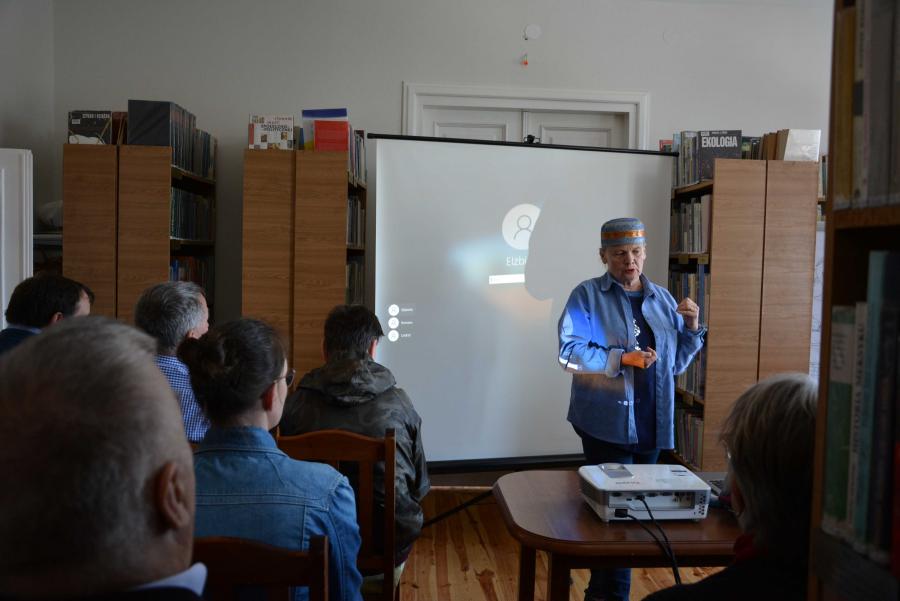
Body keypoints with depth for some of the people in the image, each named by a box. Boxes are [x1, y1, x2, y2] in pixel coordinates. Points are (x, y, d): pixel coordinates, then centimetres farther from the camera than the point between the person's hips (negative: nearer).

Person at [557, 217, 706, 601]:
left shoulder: (663, 299, 11)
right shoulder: (587, 296, -4)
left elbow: (676, 363, 14)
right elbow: (570, 353, -14)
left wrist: (692, 327, -1)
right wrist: (622, 357, -21)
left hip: (653, 426, 6)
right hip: (608, 425, -6)